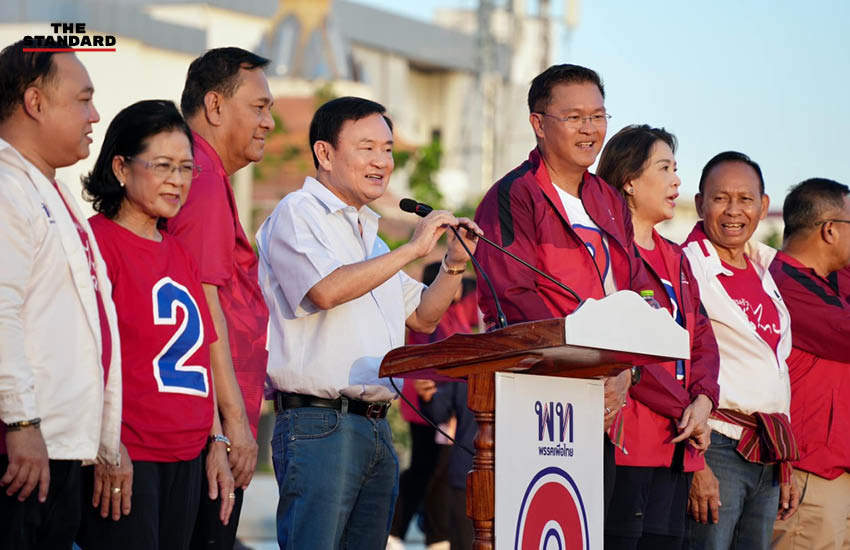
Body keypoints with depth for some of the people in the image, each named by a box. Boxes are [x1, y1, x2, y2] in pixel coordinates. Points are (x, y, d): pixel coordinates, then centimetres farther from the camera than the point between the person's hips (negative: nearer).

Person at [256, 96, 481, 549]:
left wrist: (455, 264, 8)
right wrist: (412, 249, -16)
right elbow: (326, 289, -21)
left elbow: (422, 318, 25)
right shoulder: (296, 214, -4)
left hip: (376, 425, 9)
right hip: (319, 422, -8)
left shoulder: (369, 233, 23)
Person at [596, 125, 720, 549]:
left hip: (675, 446, 9)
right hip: (627, 442, -9)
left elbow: (703, 340, 16)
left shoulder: (675, 259, 22)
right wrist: (682, 406, -14)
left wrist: (702, 400, -3)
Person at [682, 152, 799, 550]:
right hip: (717, 450, -7)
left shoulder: (762, 272, 16)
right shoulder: (687, 266, -7)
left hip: (768, 456, 7)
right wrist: (694, 465, -19)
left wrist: (785, 469, 20)